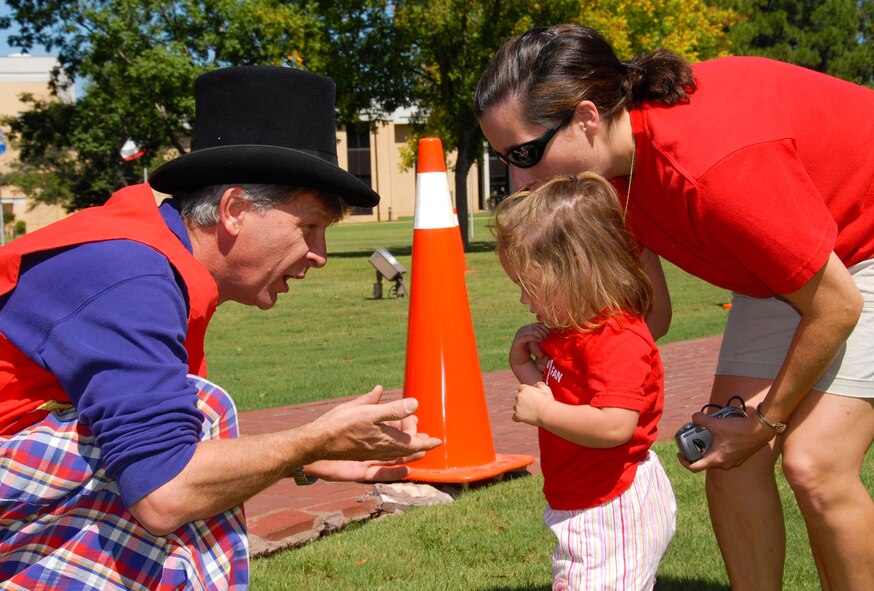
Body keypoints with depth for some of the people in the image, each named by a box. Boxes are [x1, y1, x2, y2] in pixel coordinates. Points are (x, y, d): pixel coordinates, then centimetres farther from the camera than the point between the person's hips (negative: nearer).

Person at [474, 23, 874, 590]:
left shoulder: (715, 168, -39)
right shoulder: (610, 167, -14)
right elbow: (650, 314, -5)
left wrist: (765, 422, -13)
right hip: (786, 261, 8)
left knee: (815, 465, -16)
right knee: (731, 462, 0)